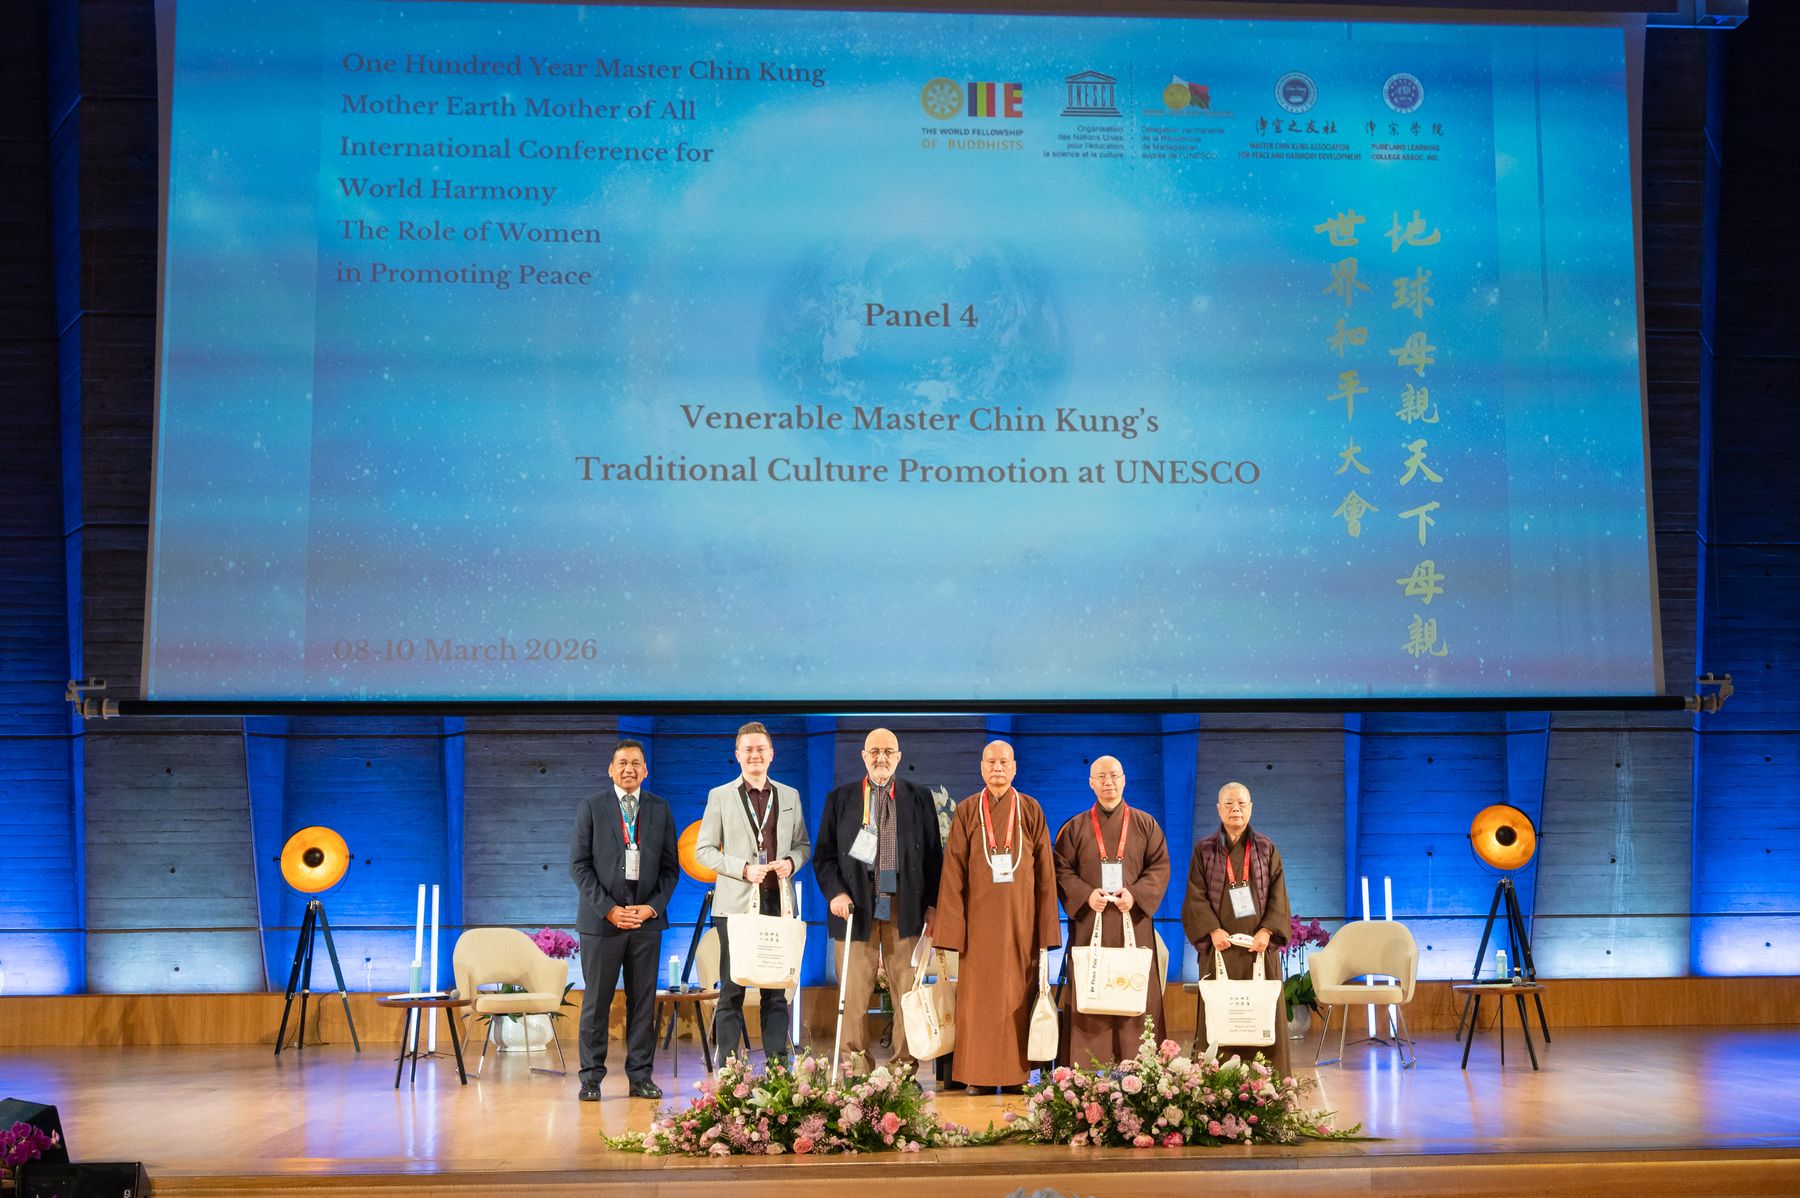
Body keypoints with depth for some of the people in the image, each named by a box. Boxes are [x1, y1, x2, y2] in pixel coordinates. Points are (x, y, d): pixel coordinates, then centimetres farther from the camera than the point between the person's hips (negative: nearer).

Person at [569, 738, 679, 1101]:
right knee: (596, 1001, 1)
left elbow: (670, 866, 9)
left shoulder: (660, 810, 9)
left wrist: (653, 907, -6)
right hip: (602, 918, -2)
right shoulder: (591, 808, 2)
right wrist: (608, 909, -11)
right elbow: (579, 865, -2)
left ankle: (640, 1077, 11)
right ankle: (591, 1078, 8)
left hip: (647, 918, 2)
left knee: (643, 1000, 5)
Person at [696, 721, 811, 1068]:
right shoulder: (720, 796, 5)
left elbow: (803, 844, 18)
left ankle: (777, 1066, 9)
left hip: (778, 903, 3)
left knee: (776, 989, 5)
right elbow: (704, 850, 2)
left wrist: (792, 861, -5)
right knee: (732, 989, -1)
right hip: (736, 904, -3)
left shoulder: (790, 796, 13)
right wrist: (743, 869, -12)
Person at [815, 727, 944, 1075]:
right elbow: (824, 854, 8)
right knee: (855, 991, -1)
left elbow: (934, 854, 11)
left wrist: (933, 904, 3)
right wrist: (835, 892, -8)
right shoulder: (840, 798, 10)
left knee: (907, 991, 1)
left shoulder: (919, 798, 11)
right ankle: (855, 1066, 5)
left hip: (905, 906, 1)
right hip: (857, 904, 0)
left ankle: (905, 1066, 7)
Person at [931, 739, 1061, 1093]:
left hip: (1020, 920, 1)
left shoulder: (1030, 811, 5)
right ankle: (979, 1079, 4)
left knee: (1017, 995, 1)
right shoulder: (967, 811, 4)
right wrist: (950, 928, -7)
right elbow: (953, 873, 1)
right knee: (978, 996, -1)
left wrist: (1045, 928, -1)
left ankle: (1015, 1076, 7)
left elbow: (1045, 872, 5)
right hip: (980, 920, 0)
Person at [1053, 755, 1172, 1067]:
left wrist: (1136, 893, -12)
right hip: (1089, 924, 0)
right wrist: (1086, 894, -15)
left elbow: (1160, 866, 4)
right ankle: (1087, 1071, -2)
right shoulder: (1075, 828, 9)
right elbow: (1062, 870, 3)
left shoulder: (1145, 824, 9)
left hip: (1134, 923, 0)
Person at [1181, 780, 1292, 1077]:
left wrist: (1267, 931, -12)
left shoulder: (1266, 849, 10)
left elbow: (1277, 894, 3)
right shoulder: (1204, 850, 7)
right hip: (1220, 943, -1)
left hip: (1258, 943, 1)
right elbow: (1196, 896, 0)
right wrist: (1212, 930, -15)